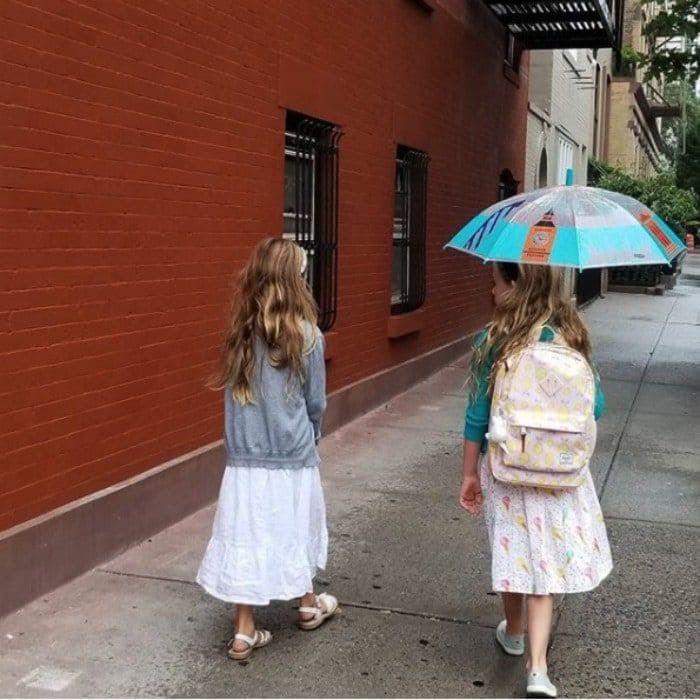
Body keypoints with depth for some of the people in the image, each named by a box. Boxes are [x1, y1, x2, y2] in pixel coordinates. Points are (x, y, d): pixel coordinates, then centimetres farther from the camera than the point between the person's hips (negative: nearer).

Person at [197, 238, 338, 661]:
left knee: (246, 539, 7)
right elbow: (316, 402, -3)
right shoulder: (306, 336, -12)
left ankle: (245, 632, 11)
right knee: (294, 532, 16)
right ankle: (309, 607, 37)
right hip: (293, 455, -2)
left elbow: (235, 393, 5)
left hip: (245, 456, 2)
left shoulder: (241, 335, -2)